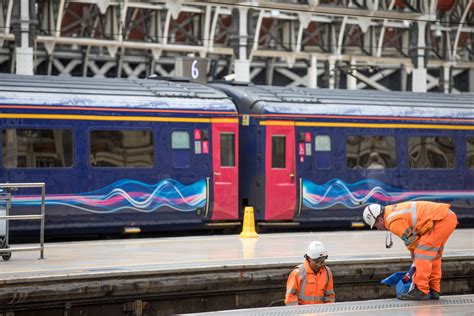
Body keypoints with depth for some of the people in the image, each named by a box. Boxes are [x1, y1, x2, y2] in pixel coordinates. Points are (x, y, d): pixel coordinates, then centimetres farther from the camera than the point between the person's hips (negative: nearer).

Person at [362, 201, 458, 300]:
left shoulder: (394, 222, -10)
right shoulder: (395, 211, 20)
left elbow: (411, 242, -5)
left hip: (442, 219, -10)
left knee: (423, 253, -9)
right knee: (433, 255, 17)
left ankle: (421, 291, -11)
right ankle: (433, 290, 19)